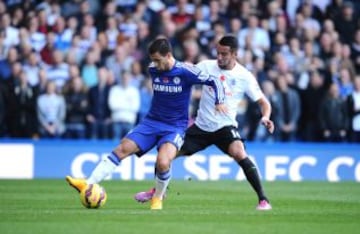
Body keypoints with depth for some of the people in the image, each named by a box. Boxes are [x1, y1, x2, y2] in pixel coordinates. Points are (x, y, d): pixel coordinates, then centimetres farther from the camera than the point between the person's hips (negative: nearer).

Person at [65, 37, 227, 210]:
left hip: (175, 127, -5)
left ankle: (158, 198, 1)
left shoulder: (185, 71, -14)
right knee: (122, 149, -14)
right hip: (151, 122, 5)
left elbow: (213, 81, -7)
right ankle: (88, 185, -18)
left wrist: (219, 102, -14)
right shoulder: (153, 69, 2)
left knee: (163, 163, -28)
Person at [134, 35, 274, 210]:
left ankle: (263, 199, -24)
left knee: (239, 154, -32)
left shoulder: (244, 77, -9)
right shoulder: (207, 66, -4)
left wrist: (265, 117, -25)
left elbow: (263, 102, -4)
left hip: (225, 127, -3)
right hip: (201, 126, 3)